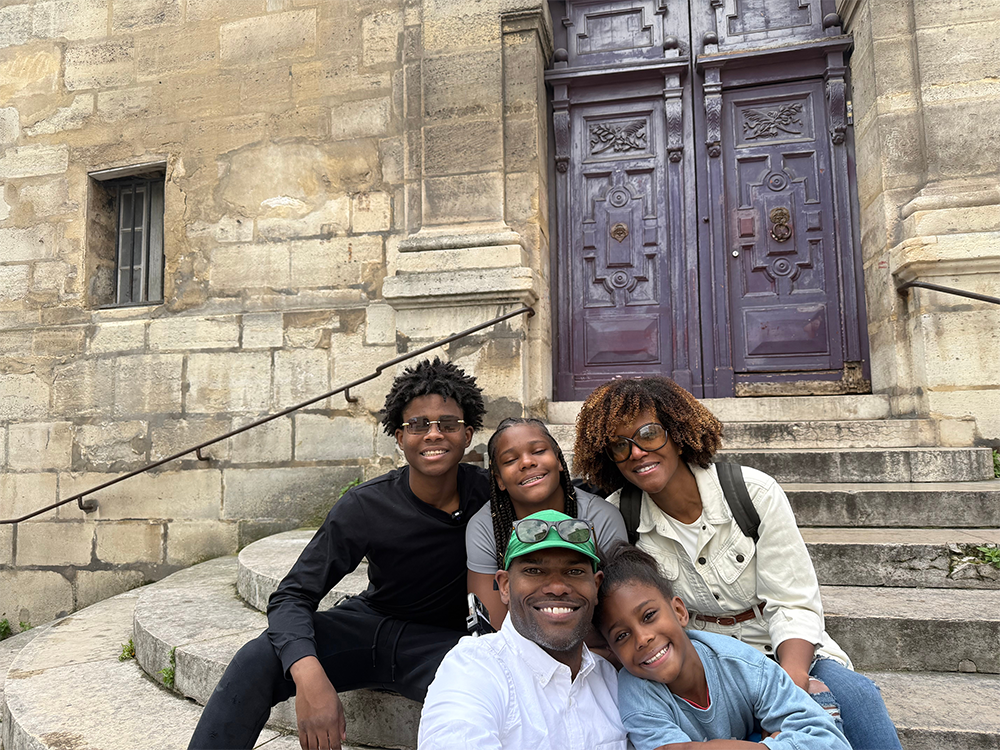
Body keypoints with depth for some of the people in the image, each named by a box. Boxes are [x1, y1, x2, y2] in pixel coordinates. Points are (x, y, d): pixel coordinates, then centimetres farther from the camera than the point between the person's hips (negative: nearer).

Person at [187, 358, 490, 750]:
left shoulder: (488, 493, -14)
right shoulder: (365, 507, -16)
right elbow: (292, 595, -17)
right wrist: (309, 675, -37)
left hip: (441, 639, 0)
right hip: (367, 624, 1)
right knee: (256, 661, -23)